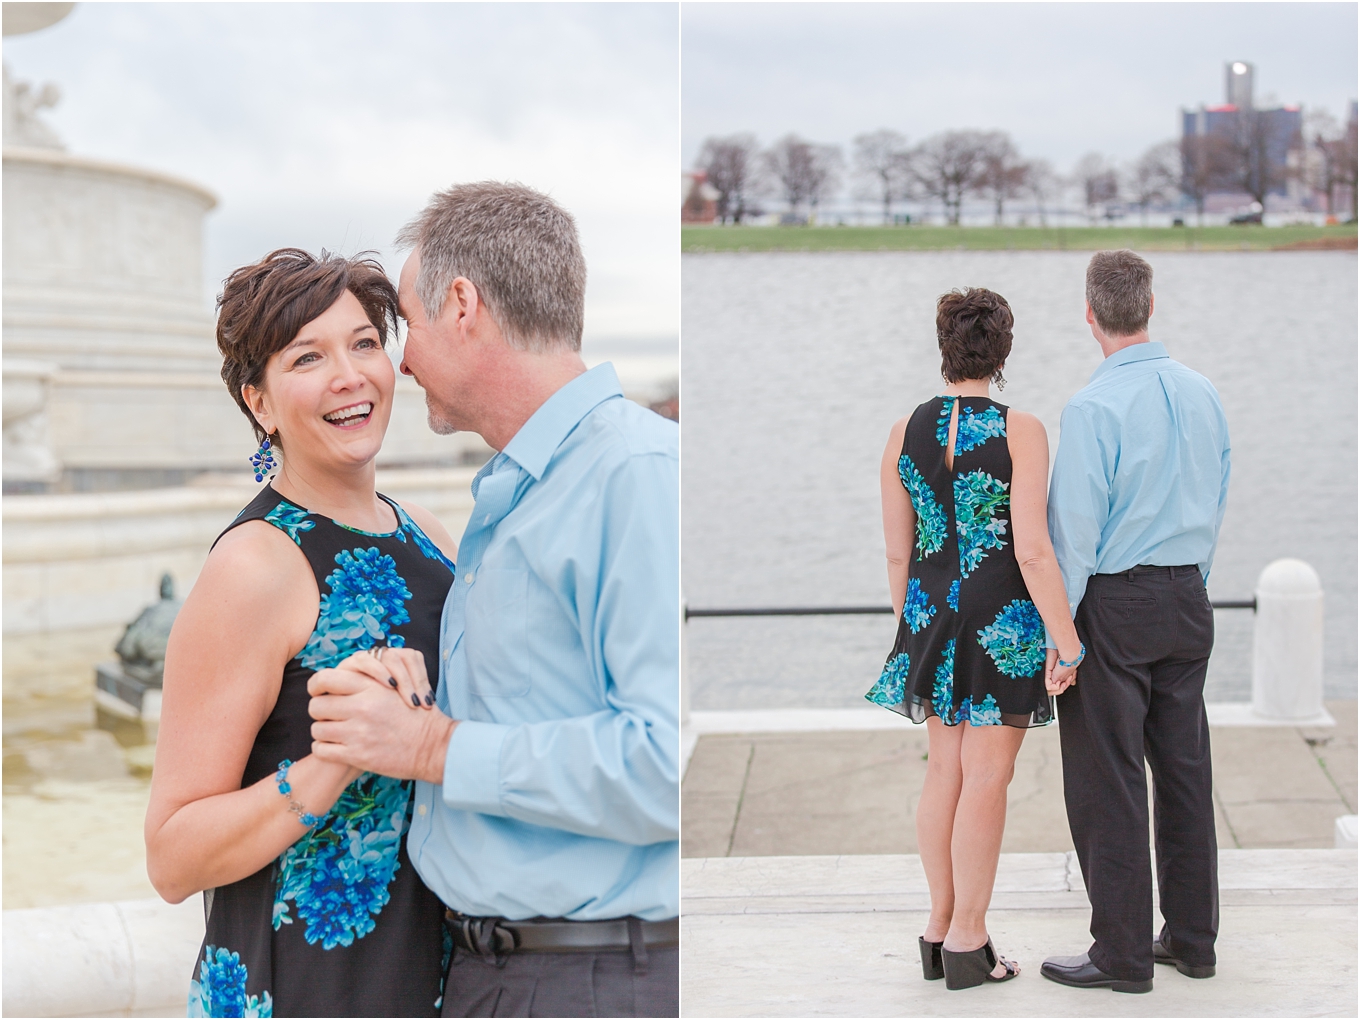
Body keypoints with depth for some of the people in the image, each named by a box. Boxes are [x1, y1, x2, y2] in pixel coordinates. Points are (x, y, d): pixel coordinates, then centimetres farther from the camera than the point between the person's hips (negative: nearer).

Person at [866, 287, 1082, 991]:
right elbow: (1033, 551, -17)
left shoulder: (904, 434, 1)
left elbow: (896, 550, 5)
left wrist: (909, 628, 18)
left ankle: (939, 929, 24)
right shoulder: (1020, 431, -12)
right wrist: (1068, 644, -13)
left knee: (945, 769, 16)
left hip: (932, 611, 5)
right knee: (986, 779, 3)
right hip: (1004, 617, -5)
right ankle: (967, 942, 11)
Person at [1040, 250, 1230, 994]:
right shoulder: (1201, 395, 5)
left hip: (1113, 602, -7)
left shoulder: (1095, 408, -17)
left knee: (1107, 780, 1)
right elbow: (1215, 507, 13)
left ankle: (1123, 953, 7)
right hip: (1187, 599, 7)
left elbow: (1074, 533, -16)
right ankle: (1192, 937, 22)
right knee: (1184, 768, 14)